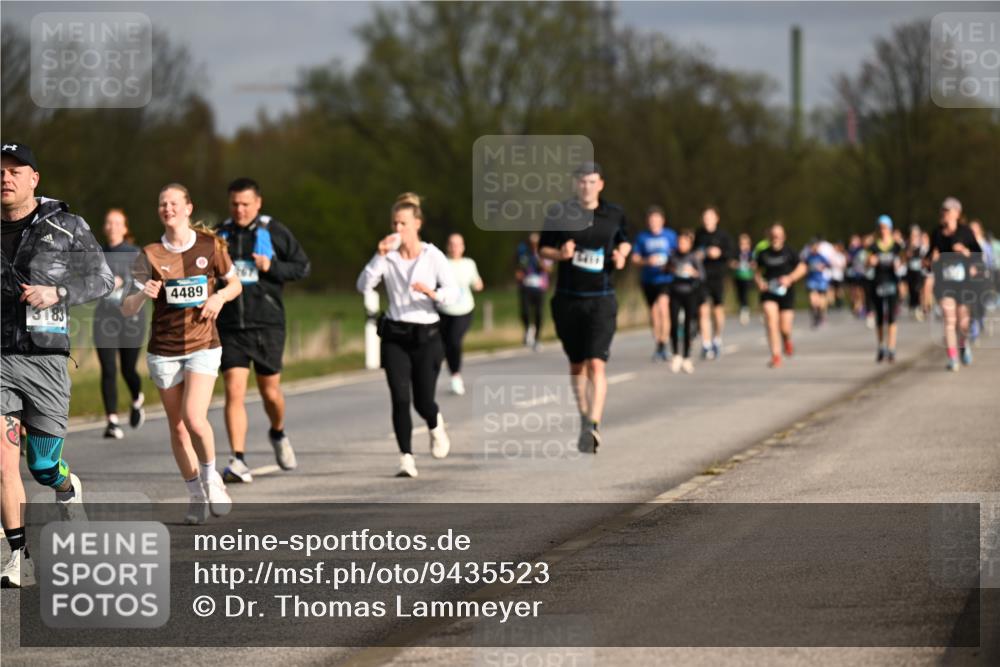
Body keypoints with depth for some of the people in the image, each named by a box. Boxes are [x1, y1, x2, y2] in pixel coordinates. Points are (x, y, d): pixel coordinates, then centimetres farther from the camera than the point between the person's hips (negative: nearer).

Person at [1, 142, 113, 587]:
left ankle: (69, 489, 40)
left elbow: (102, 278, 4)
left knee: (43, 466, 4)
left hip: (44, 359, -1)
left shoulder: (66, 227, 1)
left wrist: (58, 293, -11)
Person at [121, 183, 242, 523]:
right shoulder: (149, 255, -2)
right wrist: (142, 294, -25)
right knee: (177, 426, 6)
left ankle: (211, 476, 9)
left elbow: (235, 284, 13)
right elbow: (127, 310, -3)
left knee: (194, 419, -18)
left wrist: (220, 296, -9)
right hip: (164, 350, 2)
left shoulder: (210, 245, -1)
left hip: (203, 345, -2)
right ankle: (196, 495, 23)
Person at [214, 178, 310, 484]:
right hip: (229, 327, 1)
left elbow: (302, 266, 2)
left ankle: (277, 433, 41)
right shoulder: (220, 234, 7)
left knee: (270, 392, 8)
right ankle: (238, 461, -12)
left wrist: (272, 267, -13)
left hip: (267, 324, -1)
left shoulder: (275, 232, -1)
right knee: (234, 392, -10)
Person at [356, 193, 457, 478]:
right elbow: (363, 285, -10)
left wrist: (432, 293, -30)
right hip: (394, 336, 1)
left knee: (423, 401, -1)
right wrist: (379, 256, -18)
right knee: (400, 398, -10)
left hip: (426, 336, -1)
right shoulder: (388, 256, 2)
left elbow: (453, 293, -10)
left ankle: (436, 426, 35)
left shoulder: (433, 257, -3)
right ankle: (406, 458, -3)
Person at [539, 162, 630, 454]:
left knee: (596, 363, -15)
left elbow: (625, 241, 20)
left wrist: (621, 256, -1)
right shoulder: (559, 214, 0)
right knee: (576, 364, 12)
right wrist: (560, 254, -13)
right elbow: (543, 248, 8)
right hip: (567, 299, 1)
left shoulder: (614, 214, 3)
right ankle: (584, 418, 30)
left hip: (601, 300, -1)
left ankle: (594, 426, -21)